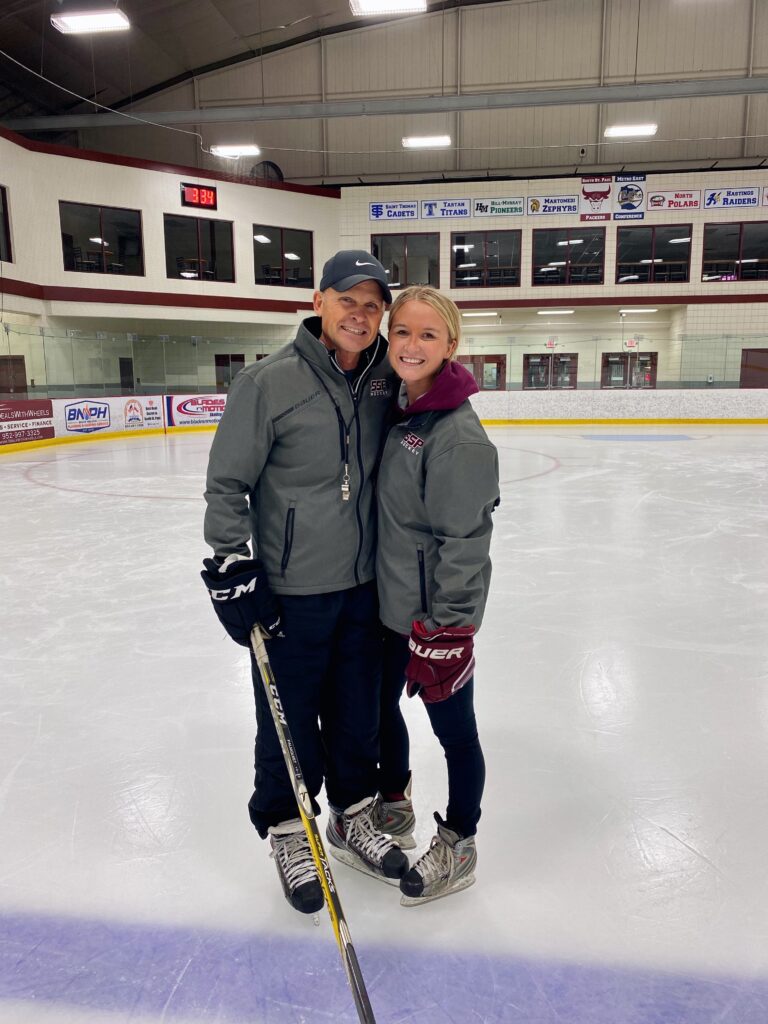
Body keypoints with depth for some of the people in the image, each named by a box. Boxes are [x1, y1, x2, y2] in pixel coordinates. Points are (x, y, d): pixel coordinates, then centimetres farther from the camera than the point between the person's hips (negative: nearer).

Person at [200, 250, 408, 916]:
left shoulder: (384, 381, 2)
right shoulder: (270, 382, -13)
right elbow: (226, 484, -9)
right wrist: (231, 567, -13)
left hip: (364, 585, 5)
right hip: (289, 590, -4)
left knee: (360, 709, 18)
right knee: (291, 718, 10)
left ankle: (353, 817, 41)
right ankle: (288, 832, 35)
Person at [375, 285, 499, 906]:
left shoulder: (459, 434, -21)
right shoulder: (398, 411, 4)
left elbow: (463, 540, -21)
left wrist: (444, 629, -20)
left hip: (439, 616, -8)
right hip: (389, 603, 9)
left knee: (452, 727, 11)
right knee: (381, 705, 23)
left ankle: (458, 845, 35)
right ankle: (393, 808, 49)